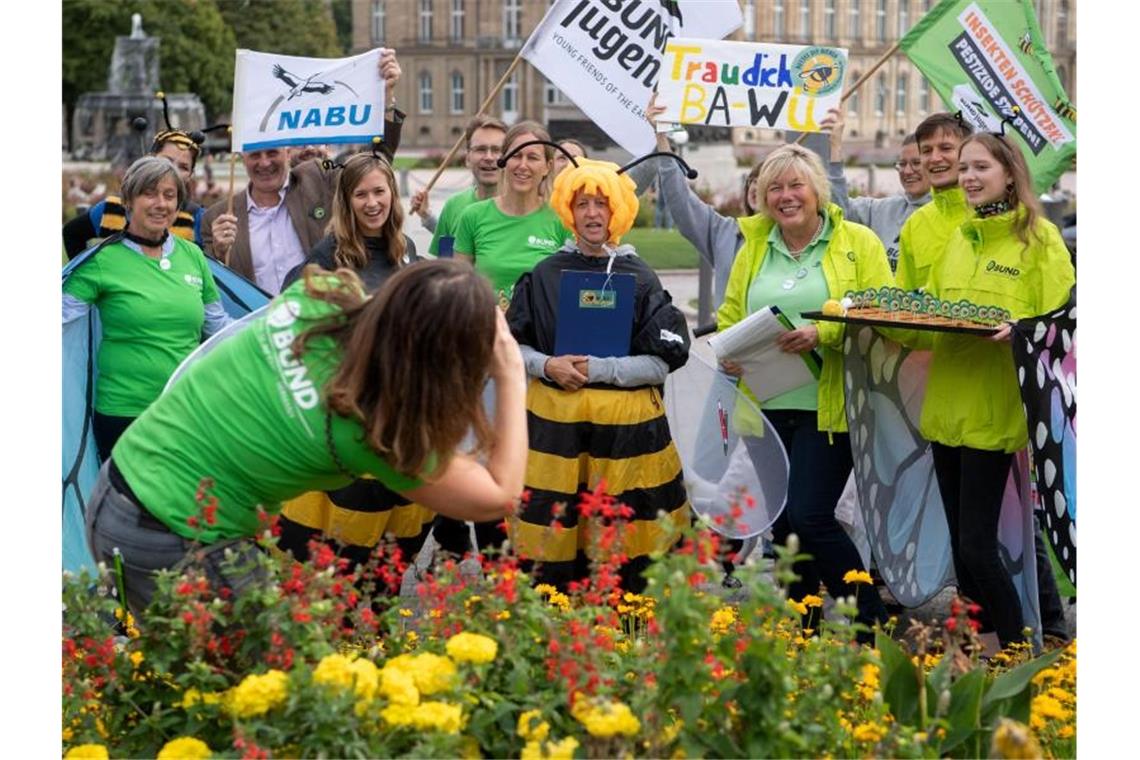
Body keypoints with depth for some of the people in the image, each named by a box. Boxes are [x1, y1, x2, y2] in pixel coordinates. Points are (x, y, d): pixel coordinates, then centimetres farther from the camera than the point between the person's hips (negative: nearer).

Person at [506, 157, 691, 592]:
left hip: (626, 424, -1)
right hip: (555, 420, 1)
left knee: (625, 553, 0)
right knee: (556, 551, 0)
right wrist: (547, 366, -7)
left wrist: (599, 368, -11)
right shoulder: (545, 275, 7)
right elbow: (513, 344, 12)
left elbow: (663, 362, -2)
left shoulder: (640, 279, 2)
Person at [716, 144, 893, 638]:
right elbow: (729, 315, 19)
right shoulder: (753, 248, 13)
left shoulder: (858, 244, -1)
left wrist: (822, 334, -22)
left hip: (829, 407, -5)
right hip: (768, 407, 5)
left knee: (810, 517, -14)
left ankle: (871, 625, 1)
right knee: (783, 525, 9)